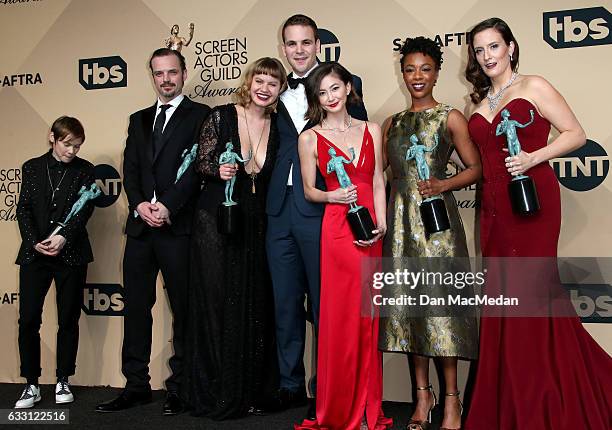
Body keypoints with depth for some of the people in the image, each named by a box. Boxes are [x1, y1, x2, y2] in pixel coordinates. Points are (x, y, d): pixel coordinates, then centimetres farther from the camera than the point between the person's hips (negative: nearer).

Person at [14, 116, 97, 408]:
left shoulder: (84, 170, 5)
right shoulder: (32, 167, 9)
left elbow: (85, 207, -5)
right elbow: (23, 208, 4)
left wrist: (64, 236, -19)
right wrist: (34, 242, -10)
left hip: (71, 253, -1)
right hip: (34, 253, 1)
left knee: (68, 320, 5)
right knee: (28, 319, -3)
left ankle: (63, 381, 17)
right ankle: (32, 385, 8)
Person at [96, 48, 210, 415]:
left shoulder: (200, 116, 3)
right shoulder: (139, 120, 20)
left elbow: (196, 167, -7)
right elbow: (130, 168, 12)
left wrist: (167, 206, -15)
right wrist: (140, 205, -6)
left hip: (178, 226, -5)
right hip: (140, 225, 5)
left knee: (183, 309, 1)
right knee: (136, 306, 8)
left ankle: (180, 386, 11)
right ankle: (137, 385, 17)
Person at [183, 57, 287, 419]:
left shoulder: (279, 127, 6)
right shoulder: (221, 116, -1)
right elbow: (202, 163, 2)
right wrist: (218, 170, -17)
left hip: (258, 227, 3)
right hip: (217, 224, -2)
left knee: (257, 308, 5)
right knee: (218, 304, 0)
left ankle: (254, 391, 17)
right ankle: (219, 394, 11)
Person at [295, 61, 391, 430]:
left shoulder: (371, 131, 12)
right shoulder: (310, 138, 5)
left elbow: (378, 183, 8)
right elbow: (309, 191, 8)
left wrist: (381, 224, -5)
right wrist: (333, 195, -12)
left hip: (371, 232, 3)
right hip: (337, 230, -2)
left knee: (368, 317, 6)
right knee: (340, 317, -1)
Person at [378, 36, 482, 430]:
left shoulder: (450, 117, 2)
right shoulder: (392, 123, 15)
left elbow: (476, 168, 0)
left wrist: (443, 185, -16)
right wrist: (377, 217, 4)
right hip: (401, 218, 5)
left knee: (440, 298, -6)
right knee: (408, 300, 5)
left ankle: (451, 398, 6)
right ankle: (423, 393, 17)